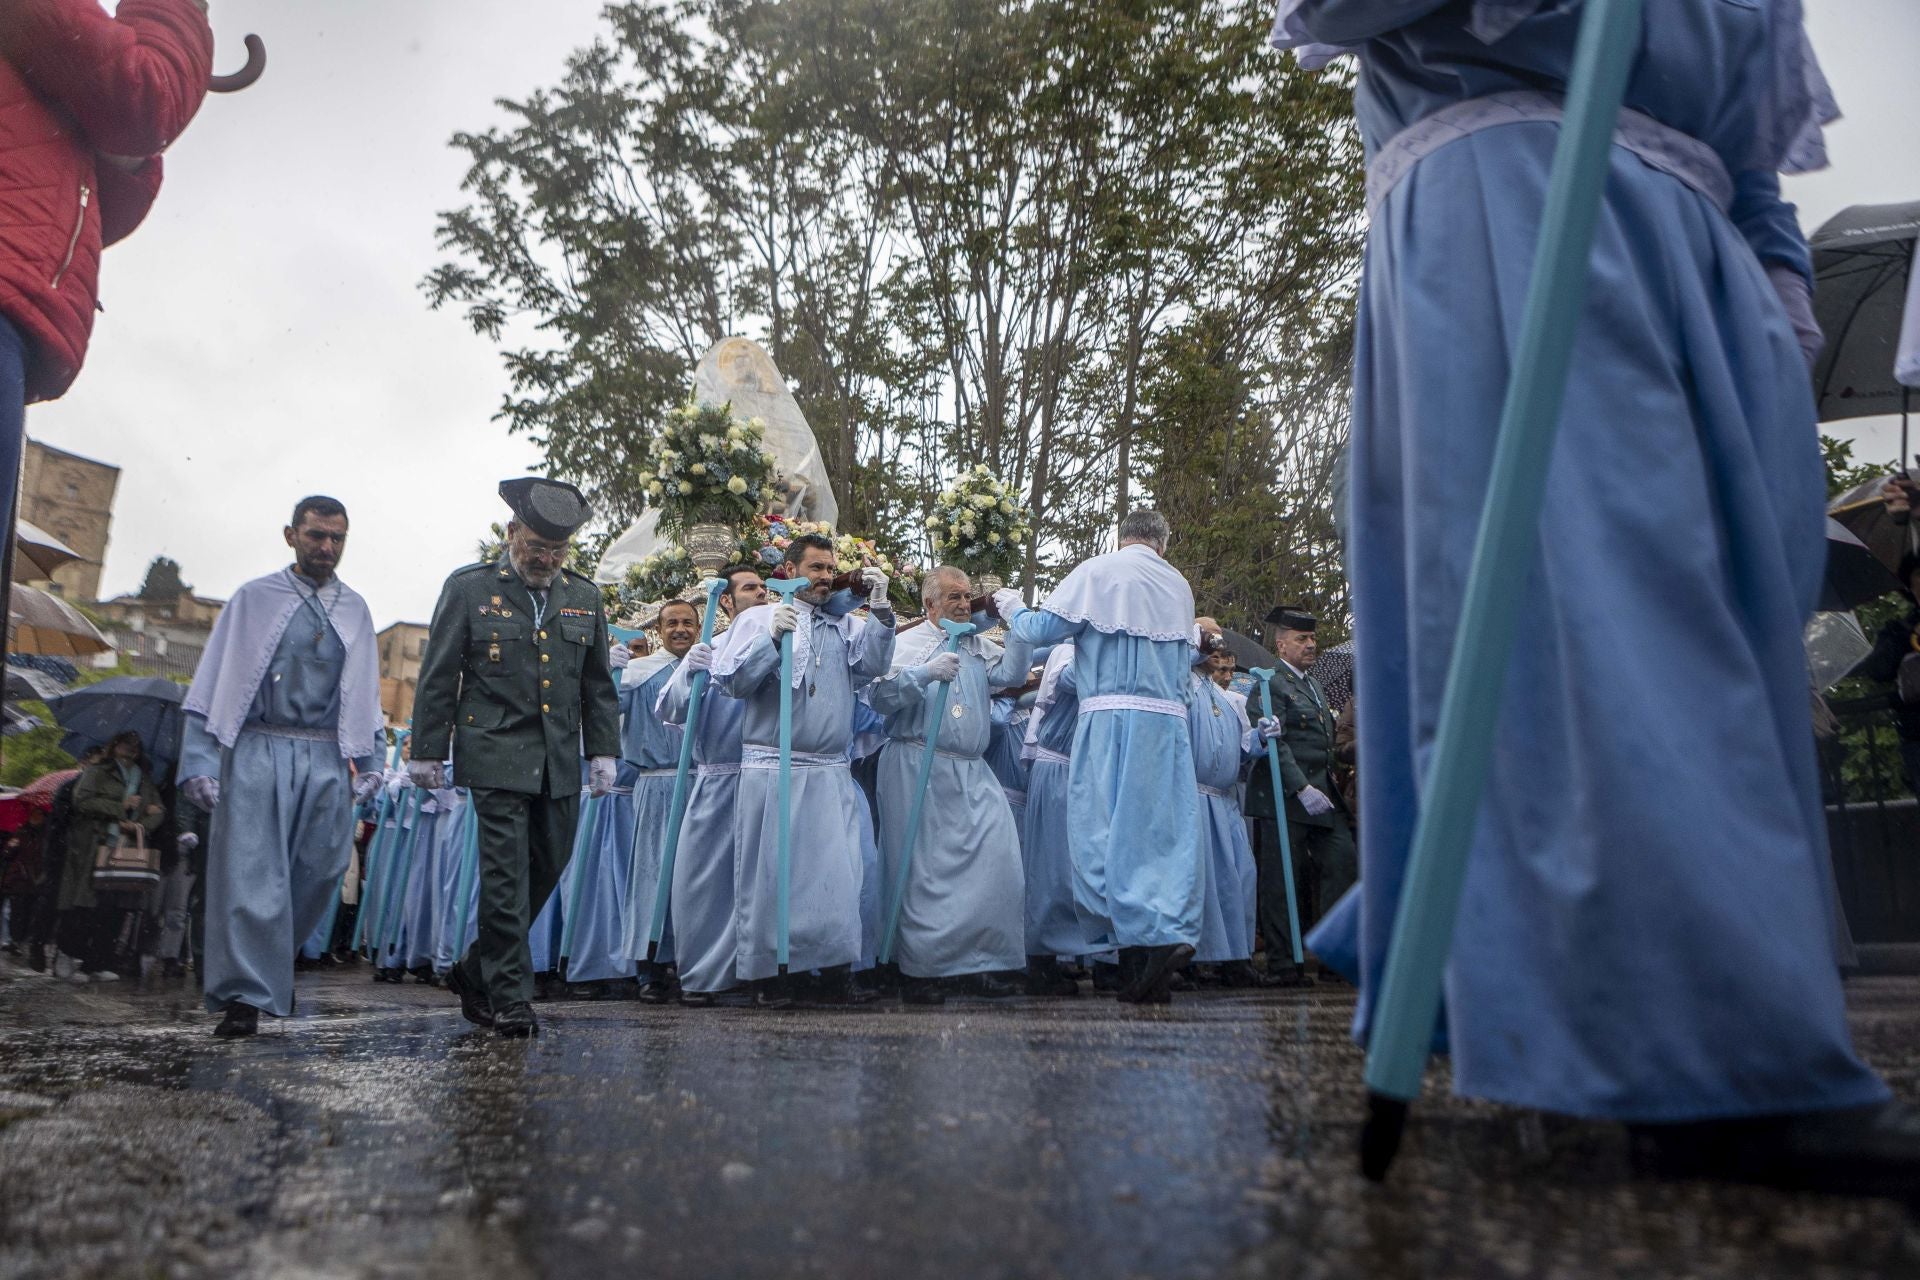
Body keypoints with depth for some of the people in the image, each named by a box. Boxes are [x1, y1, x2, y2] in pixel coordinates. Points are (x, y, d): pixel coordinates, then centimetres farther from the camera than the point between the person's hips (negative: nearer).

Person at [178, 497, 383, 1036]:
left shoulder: (355, 610, 14)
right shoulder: (254, 598, 5)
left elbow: (366, 692, 19)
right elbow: (212, 683, 2)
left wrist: (371, 759, 10)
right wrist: (199, 759, -7)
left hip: (326, 759, 3)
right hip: (258, 750, -3)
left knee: (319, 873, 5)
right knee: (250, 873, -6)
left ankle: (271, 968, 29)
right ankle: (244, 995, 0)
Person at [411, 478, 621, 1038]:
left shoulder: (584, 598, 11)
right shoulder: (469, 588, 1)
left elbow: (599, 686, 15)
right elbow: (438, 677, 2)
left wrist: (604, 751, 9)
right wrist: (427, 751, 0)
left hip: (560, 765, 5)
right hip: (497, 756, -4)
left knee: (547, 871, 10)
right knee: (506, 877, -6)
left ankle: (474, 971, 28)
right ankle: (509, 996, 4)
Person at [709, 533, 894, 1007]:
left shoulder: (847, 626, 15)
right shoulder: (757, 619, 7)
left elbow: (872, 664, -2)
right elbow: (732, 681, -3)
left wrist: (880, 609, -11)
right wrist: (771, 638, -15)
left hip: (830, 774, 3)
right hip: (770, 768, -2)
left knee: (836, 870, -2)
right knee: (769, 868, -1)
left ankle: (836, 971, 6)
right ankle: (767, 972, 9)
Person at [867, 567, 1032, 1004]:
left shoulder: (979, 646, 19)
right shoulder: (906, 644, 3)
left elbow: (1012, 674, 4)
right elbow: (879, 697, -9)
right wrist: (926, 673, -19)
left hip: (972, 772, 5)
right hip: (918, 769, -5)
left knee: (997, 861, -4)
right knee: (923, 871, -2)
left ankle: (980, 961, 5)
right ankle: (919, 970, 6)